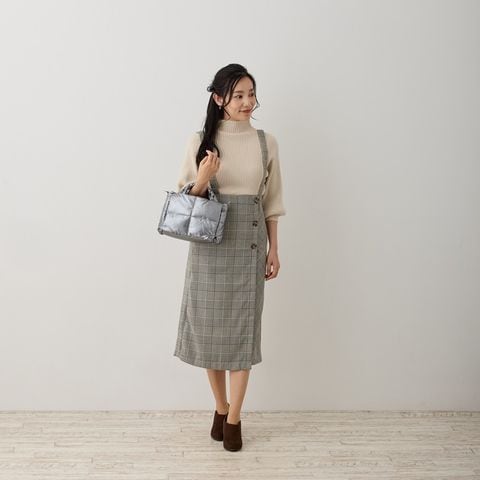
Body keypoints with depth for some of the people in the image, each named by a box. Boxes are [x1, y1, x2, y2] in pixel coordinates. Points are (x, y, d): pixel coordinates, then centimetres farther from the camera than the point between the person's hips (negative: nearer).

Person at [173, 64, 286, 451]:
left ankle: (233, 418, 17)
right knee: (209, 326, 7)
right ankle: (221, 408, 29)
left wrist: (274, 249, 5)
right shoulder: (200, 141, -1)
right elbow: (186, 198, 3)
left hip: (249, 244, 1)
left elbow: (271, 202, 8)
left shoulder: (266, 142, 4)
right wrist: (202, 181, -18)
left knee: (242, 329, 2)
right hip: (209, 245, 0)